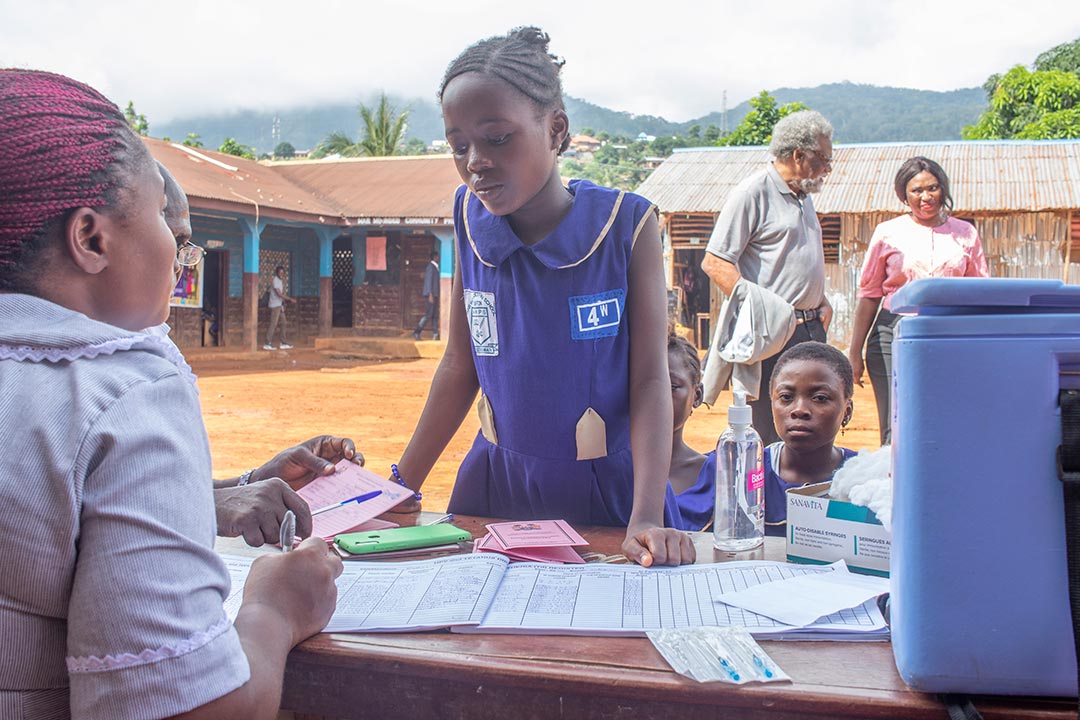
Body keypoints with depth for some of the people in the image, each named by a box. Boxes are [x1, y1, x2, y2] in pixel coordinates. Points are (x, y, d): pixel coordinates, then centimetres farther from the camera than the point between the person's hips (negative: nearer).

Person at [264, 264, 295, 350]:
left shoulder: (281, 281, 14)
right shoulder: (275, 281, -15)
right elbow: (279, 294, -21)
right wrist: (290, 299, -21)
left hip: (280, 305, 9)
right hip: (275, 305, -9)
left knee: (284, 322, 9)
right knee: (273, 324, -8)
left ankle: (284, 343, 14)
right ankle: (268, 344, -5)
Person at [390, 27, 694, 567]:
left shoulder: (626, 224, -15)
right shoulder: (470, 218, -5)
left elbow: (649, 380, -16)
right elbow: (459, 366, 2)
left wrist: (646, 517, -27)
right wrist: (402, 484, 1)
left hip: (605, 487, -3)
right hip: (498, 482, 3)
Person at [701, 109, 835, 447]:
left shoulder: (803, 195, 18)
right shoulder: (752, 192, -9)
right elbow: (715, 262, -15)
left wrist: (822, 302, 15)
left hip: (811, 329, 9)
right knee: (776, 439, -7)